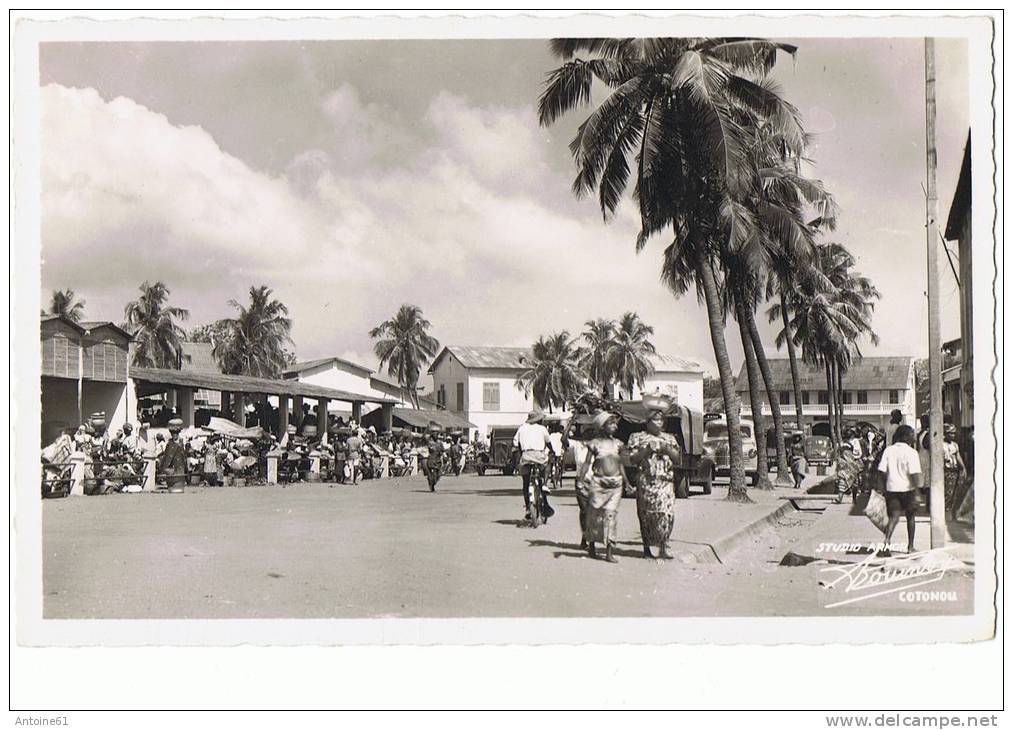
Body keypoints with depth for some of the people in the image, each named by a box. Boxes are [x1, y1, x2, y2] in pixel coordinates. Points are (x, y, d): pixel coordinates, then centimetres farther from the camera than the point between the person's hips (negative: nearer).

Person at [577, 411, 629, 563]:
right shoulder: (595, 443, -1)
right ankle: (591, 547, 24)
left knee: (611, 515, -4)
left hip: (615, 484, 3)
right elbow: (587, 463, 0)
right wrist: (581, 480, -11)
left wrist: (626, 483, 15)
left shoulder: (618, 444, 10)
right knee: (595, 515, 5)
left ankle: (609, 552, -3)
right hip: (598, 483, -2)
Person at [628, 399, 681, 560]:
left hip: (666, 482, 2)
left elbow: (678, 461, 12)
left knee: (666, 513, -10)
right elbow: (632, 460, -1)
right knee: (646, 515, 0)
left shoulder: (669, 439, 17)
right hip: (646, 482, -2)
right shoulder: (638, 437, 7)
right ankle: (647, 548, 9)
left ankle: (663, 548, -6)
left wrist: (668, 450, -5)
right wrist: (646, 451, -14)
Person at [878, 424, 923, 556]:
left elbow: (882, 471, 1)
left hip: (892, 488, 3)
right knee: (910, 517, 15)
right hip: (907, 489, -3)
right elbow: (915, 473, -16)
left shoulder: (888, 450, 2)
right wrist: (917, 492, -14)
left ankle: (887, 542, -18)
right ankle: (910, 547, 23)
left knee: (894, 517, 4)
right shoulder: (911, 452, -11)